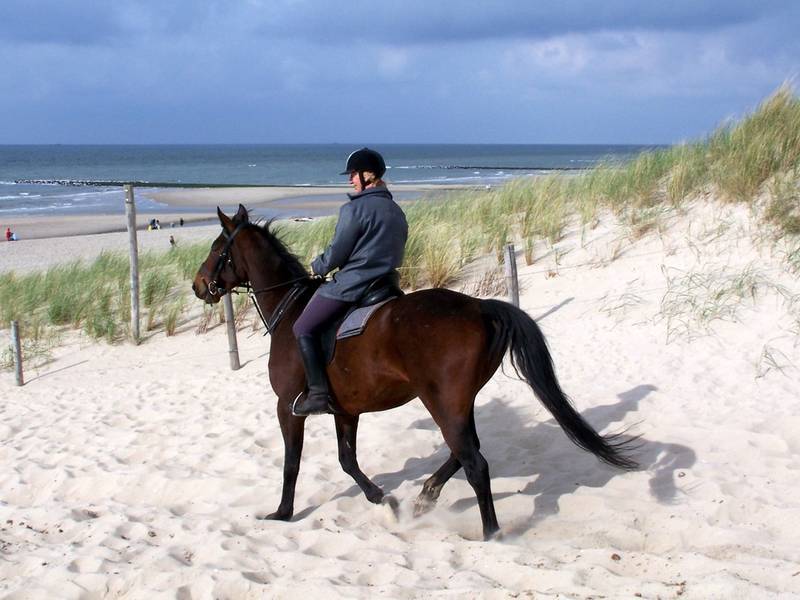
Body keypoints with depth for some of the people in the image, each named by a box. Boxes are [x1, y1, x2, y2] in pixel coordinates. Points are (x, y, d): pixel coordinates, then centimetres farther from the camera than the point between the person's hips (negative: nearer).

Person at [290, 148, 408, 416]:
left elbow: (336, 254, -12)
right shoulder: (396, 211, 12)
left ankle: (318, 393, -12)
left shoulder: (354, 209, -14)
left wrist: (318, 266, 7)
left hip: (351, 284, -9)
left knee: (303, 329, -2)